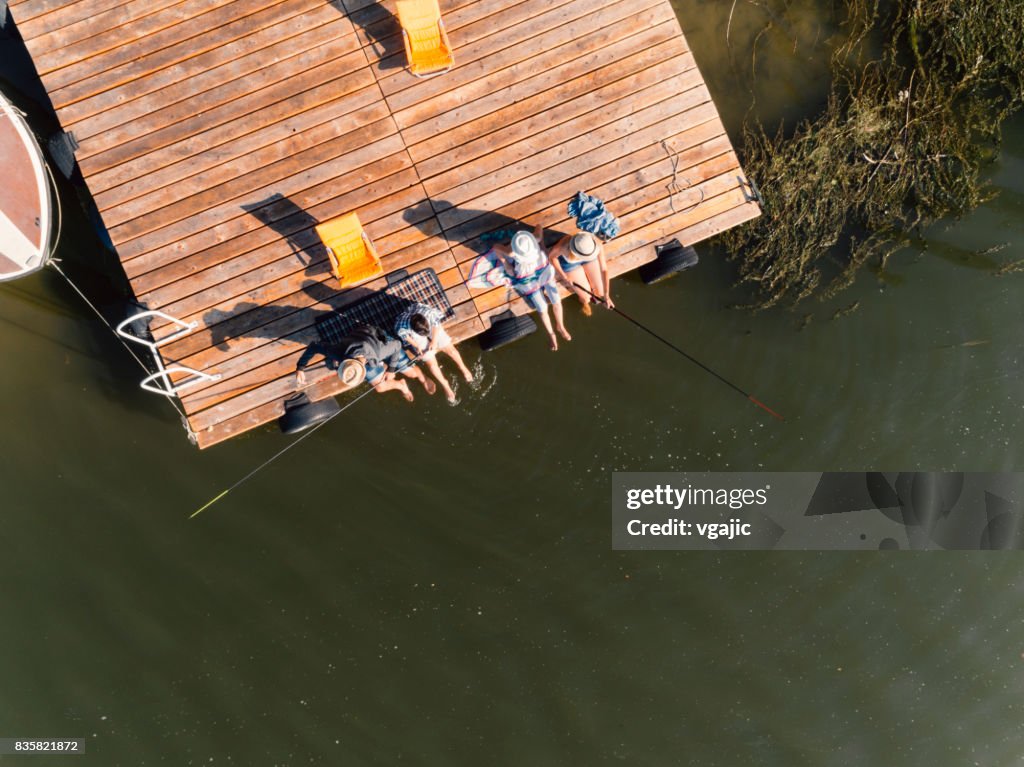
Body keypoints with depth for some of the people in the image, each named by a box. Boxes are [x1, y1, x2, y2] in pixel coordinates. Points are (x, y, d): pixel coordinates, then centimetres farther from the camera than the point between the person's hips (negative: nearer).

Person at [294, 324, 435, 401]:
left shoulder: (379, 352, -50)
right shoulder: (339, 354, -44)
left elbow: (396, 344, -28)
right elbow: (313, 347, -28)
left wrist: (391, 370, -20)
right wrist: (300, 368, -33)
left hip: (381, 340, -2)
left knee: (412, 373, 5)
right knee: (380, 387, 0)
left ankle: (422, 378, 45)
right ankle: (400, 385, 36)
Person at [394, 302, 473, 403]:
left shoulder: (430, 313, -40)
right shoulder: (401, 328, -42)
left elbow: (436, 324, -17)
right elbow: (405, 336, -16)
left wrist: (434, 341, -15)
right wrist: (416, 346, -17)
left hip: (432, 325, 2)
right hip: (415, 337, -1)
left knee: (451, 349, 2)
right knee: (431, 363, -6)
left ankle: (463, 368, 34)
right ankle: (445, 385, 20)